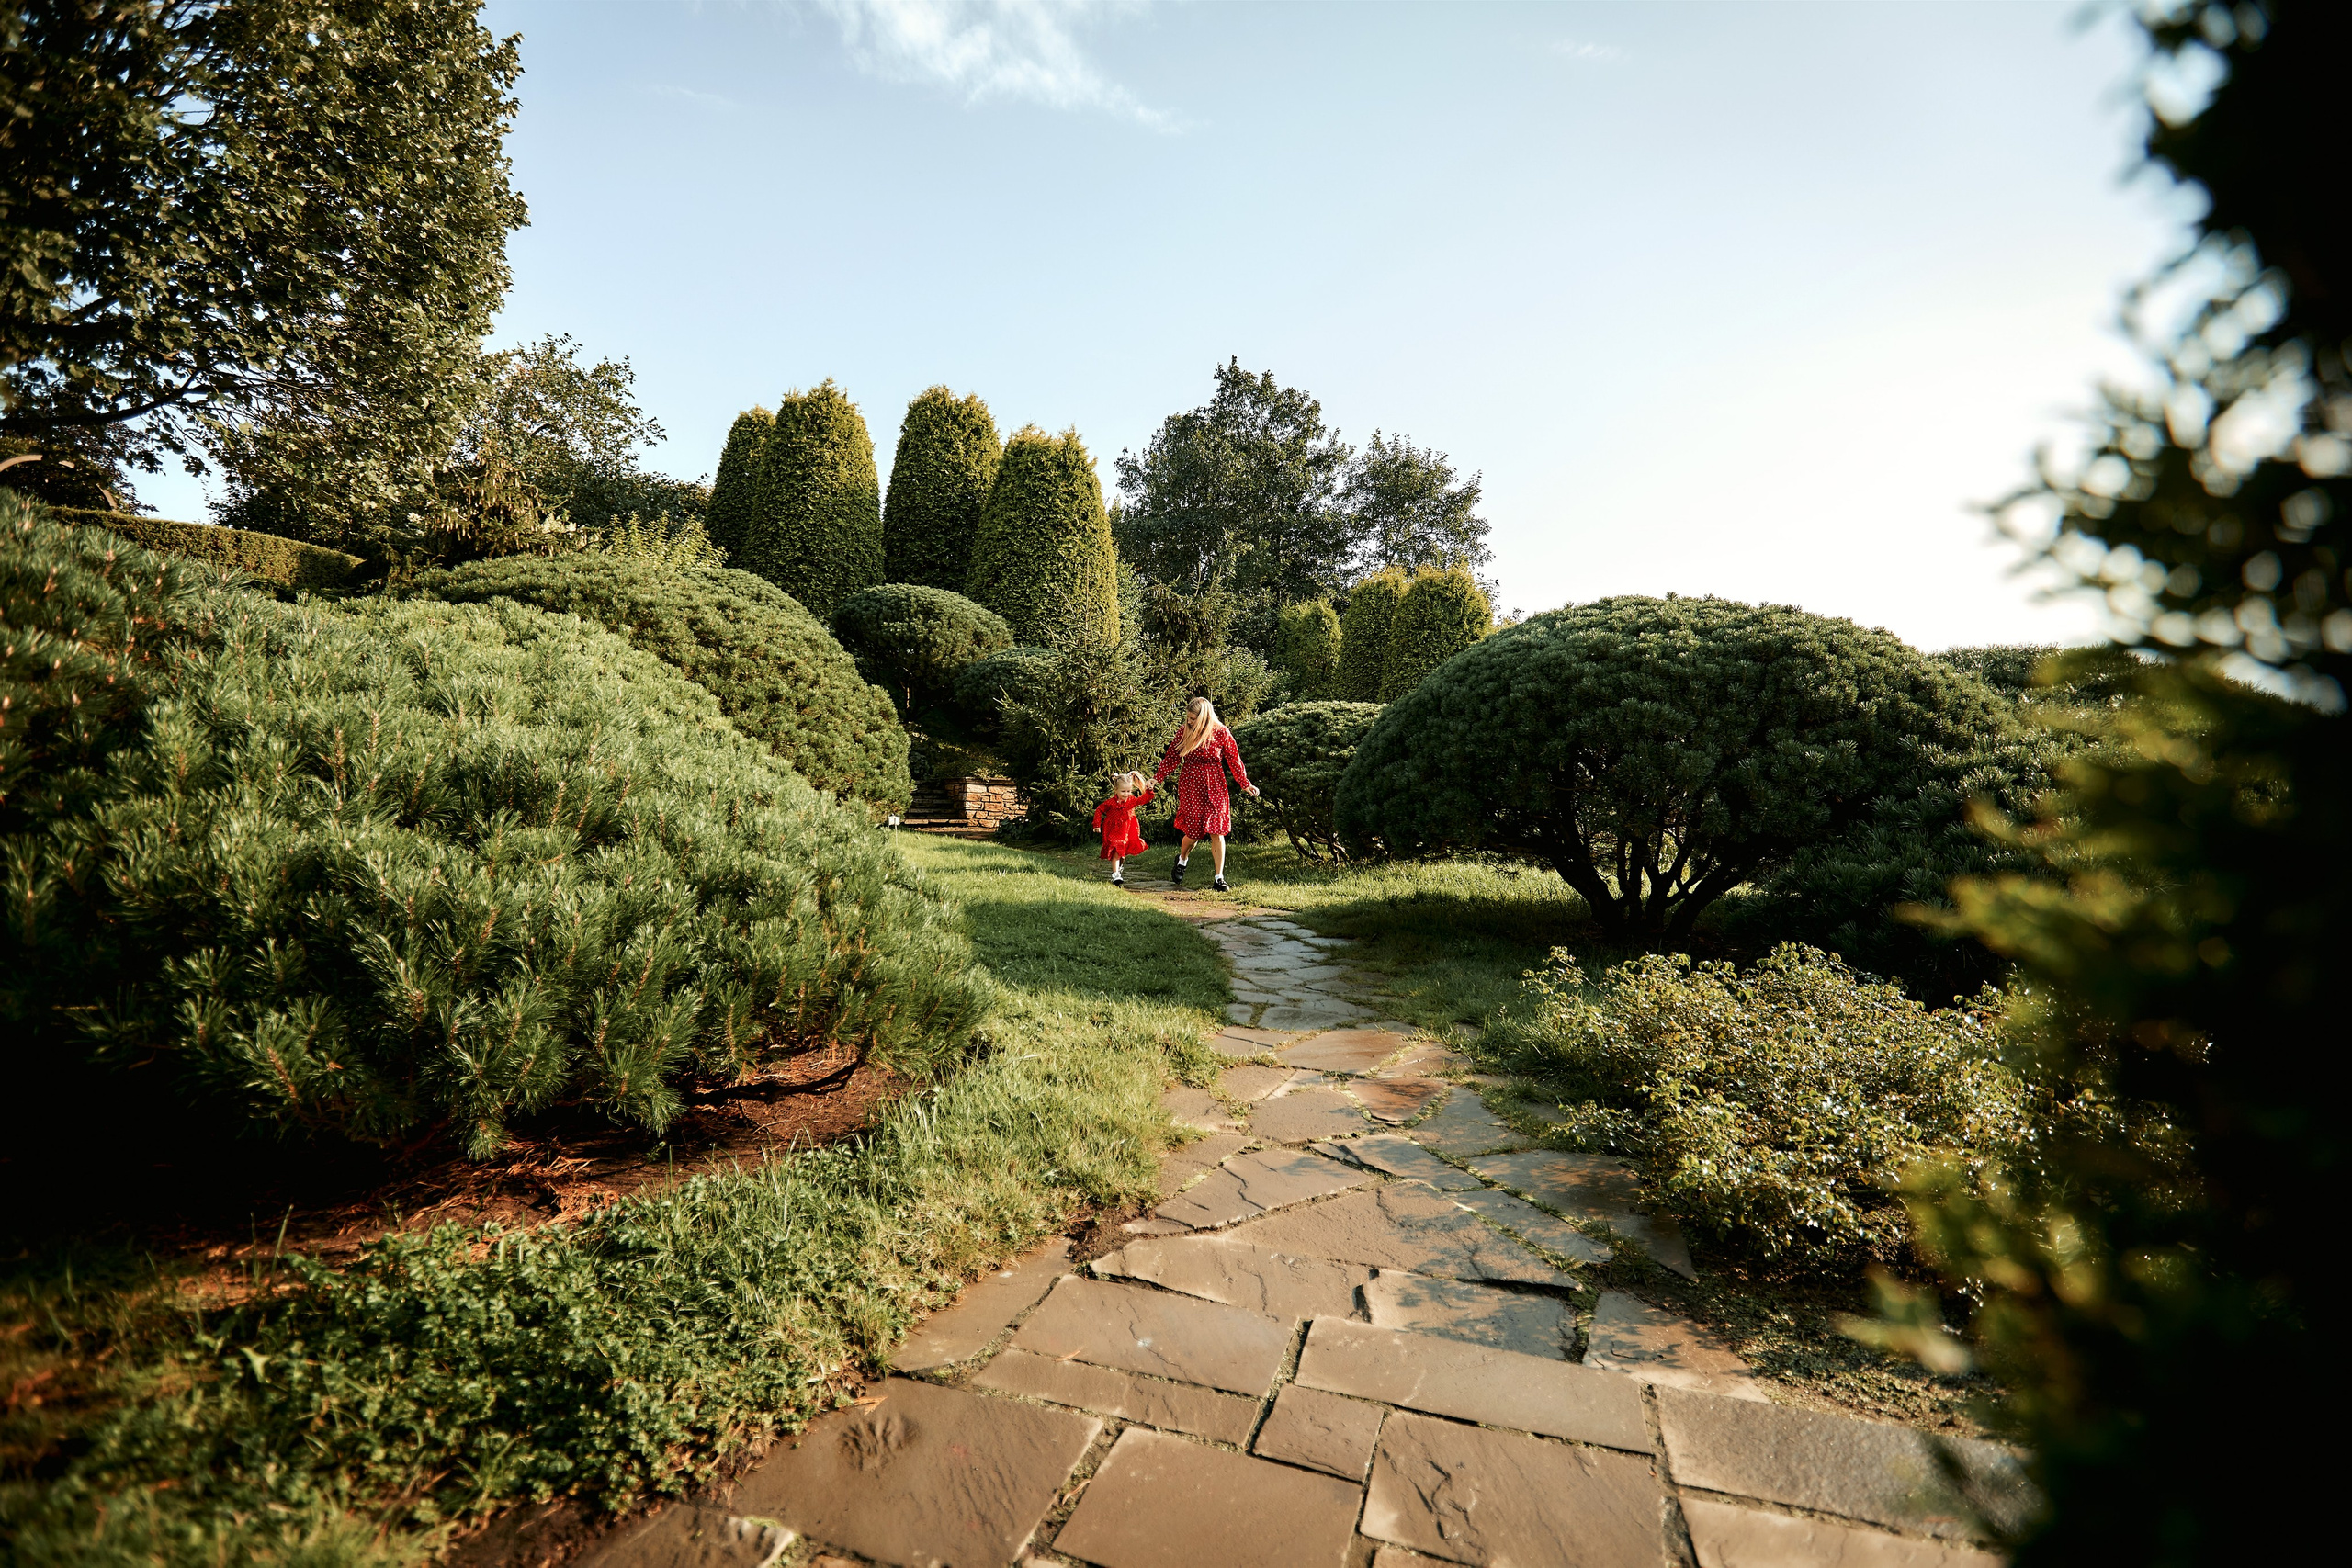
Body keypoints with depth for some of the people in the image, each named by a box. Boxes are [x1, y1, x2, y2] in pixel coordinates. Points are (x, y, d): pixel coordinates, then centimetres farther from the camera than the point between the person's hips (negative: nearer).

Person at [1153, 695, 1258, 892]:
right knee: (1193, 831, 0)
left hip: (1214, 788, 0)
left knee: (1217, 831, -3)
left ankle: (1219, 878, 6)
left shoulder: (1221, 733, -6)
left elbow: (1234, 760, 0)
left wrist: (1245, 784, 0)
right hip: (1190, 787, 0)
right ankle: (1181, 860, 33)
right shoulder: (1183, 731, -1)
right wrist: (1157, 777, 1)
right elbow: (1172, 758, 6)